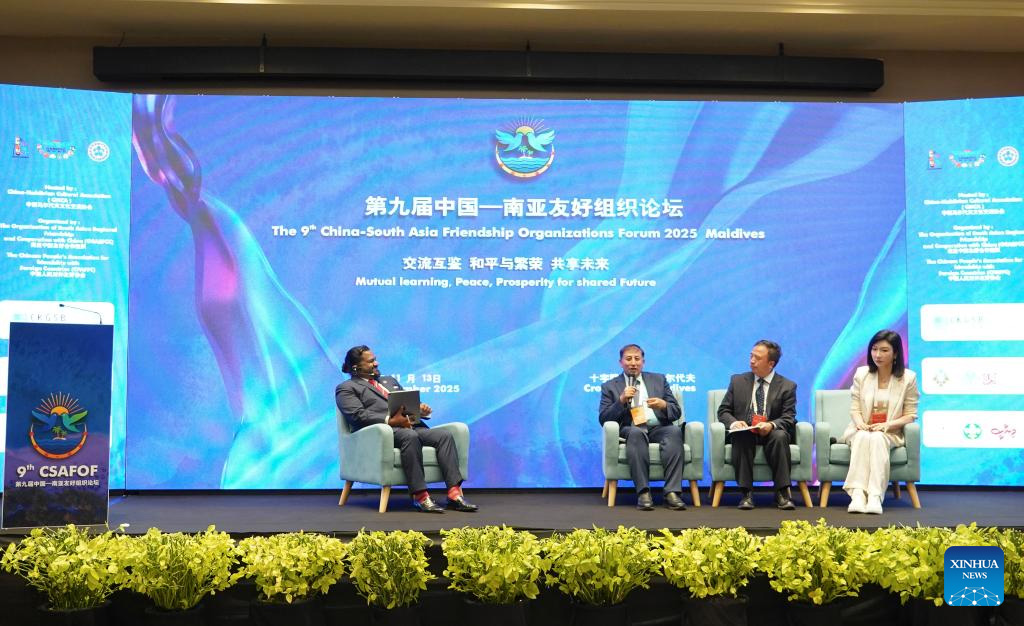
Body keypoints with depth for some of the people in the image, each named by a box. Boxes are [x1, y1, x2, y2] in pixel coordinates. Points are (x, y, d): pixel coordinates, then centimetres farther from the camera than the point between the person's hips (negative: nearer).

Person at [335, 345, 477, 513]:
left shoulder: (390, 380, 33)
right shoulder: (346, 389, 10)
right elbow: (358, 415, -7)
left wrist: (420, 408, 3)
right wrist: (390, 421, -20)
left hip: (411, 427, 7)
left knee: (445, 436, -21)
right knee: (410, 436, -38)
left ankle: (455, 494, -31)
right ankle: (420, 496, -37)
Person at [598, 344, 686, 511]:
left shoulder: (659, 380, 20)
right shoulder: (610, 387, 15)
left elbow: (676, 412, 14)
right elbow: (603, 419, 4)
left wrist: (664, 405, -10)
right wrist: (621, 401, -11)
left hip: (658, 429, 2)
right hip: (630, 431, -2)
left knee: (675, 430, -32)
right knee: (636, 432, -37)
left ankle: (672, 492, -38)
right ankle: (643, 492, -39)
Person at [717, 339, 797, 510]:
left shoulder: (787, 386, 6)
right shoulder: (738, 381, 12)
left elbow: (788, 418, -2)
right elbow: (723, 411, 10)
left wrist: (771, 425, -24)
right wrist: (734, 422, -15)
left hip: (770, 433, -1)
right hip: (744, 432, 1)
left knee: (780, 436, -35)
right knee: (741, 436, -34)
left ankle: (782, 493, -30)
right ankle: (746, 493, -32)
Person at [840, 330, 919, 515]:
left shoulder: (908, 378, 1)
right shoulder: (861, 374, 7)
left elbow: (910, 415, 1)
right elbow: (854, 408, 6)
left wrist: (888, 424, -17)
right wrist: (860, 423, -16)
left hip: (890, 433, -1)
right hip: (861, 430, 1)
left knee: (877, 438, -36)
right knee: (863, 437, -35)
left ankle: (875, 496, -47)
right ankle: (857, 493, -49)